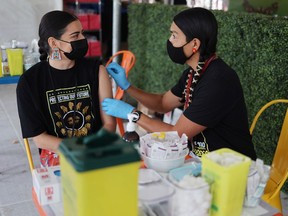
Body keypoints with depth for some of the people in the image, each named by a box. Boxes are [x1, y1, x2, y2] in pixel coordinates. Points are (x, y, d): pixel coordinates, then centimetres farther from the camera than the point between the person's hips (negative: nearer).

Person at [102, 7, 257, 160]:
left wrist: (132, 113, -15)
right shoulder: (193, 72, 0)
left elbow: (178, 134, -23)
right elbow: (163, 104, 14)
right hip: (200, 156, 7)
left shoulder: (218, 82, -27)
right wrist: (127, 86, 2)